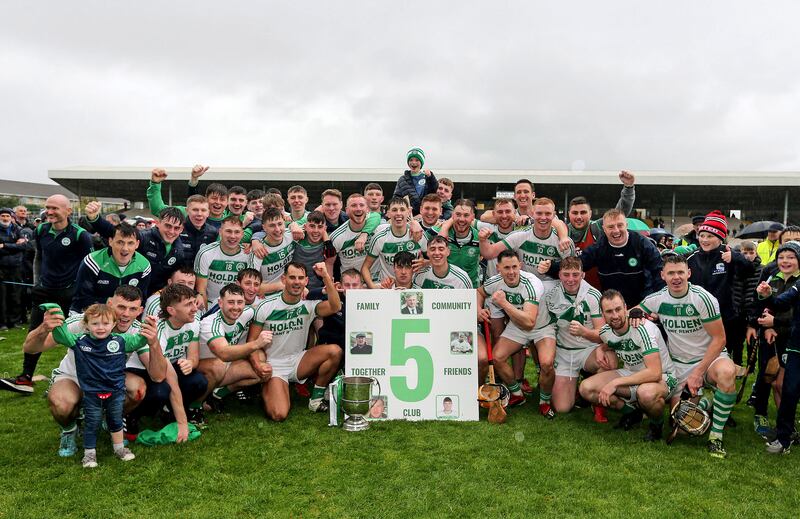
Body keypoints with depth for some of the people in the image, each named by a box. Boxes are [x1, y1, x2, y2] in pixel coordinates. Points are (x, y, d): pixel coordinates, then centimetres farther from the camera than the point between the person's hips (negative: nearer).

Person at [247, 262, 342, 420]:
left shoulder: (309, 305, -5)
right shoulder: (266, 306, -9)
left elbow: (335, 307, -25)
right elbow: (252, 341, -5)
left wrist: (326, 276, -32)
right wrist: (258, 365, -23)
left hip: (298, 361, 3)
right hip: (274, 365, -2)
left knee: (335, 351, -23)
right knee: (279, 415, -22)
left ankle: (316, 398, -4)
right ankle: (266, 390, 15)